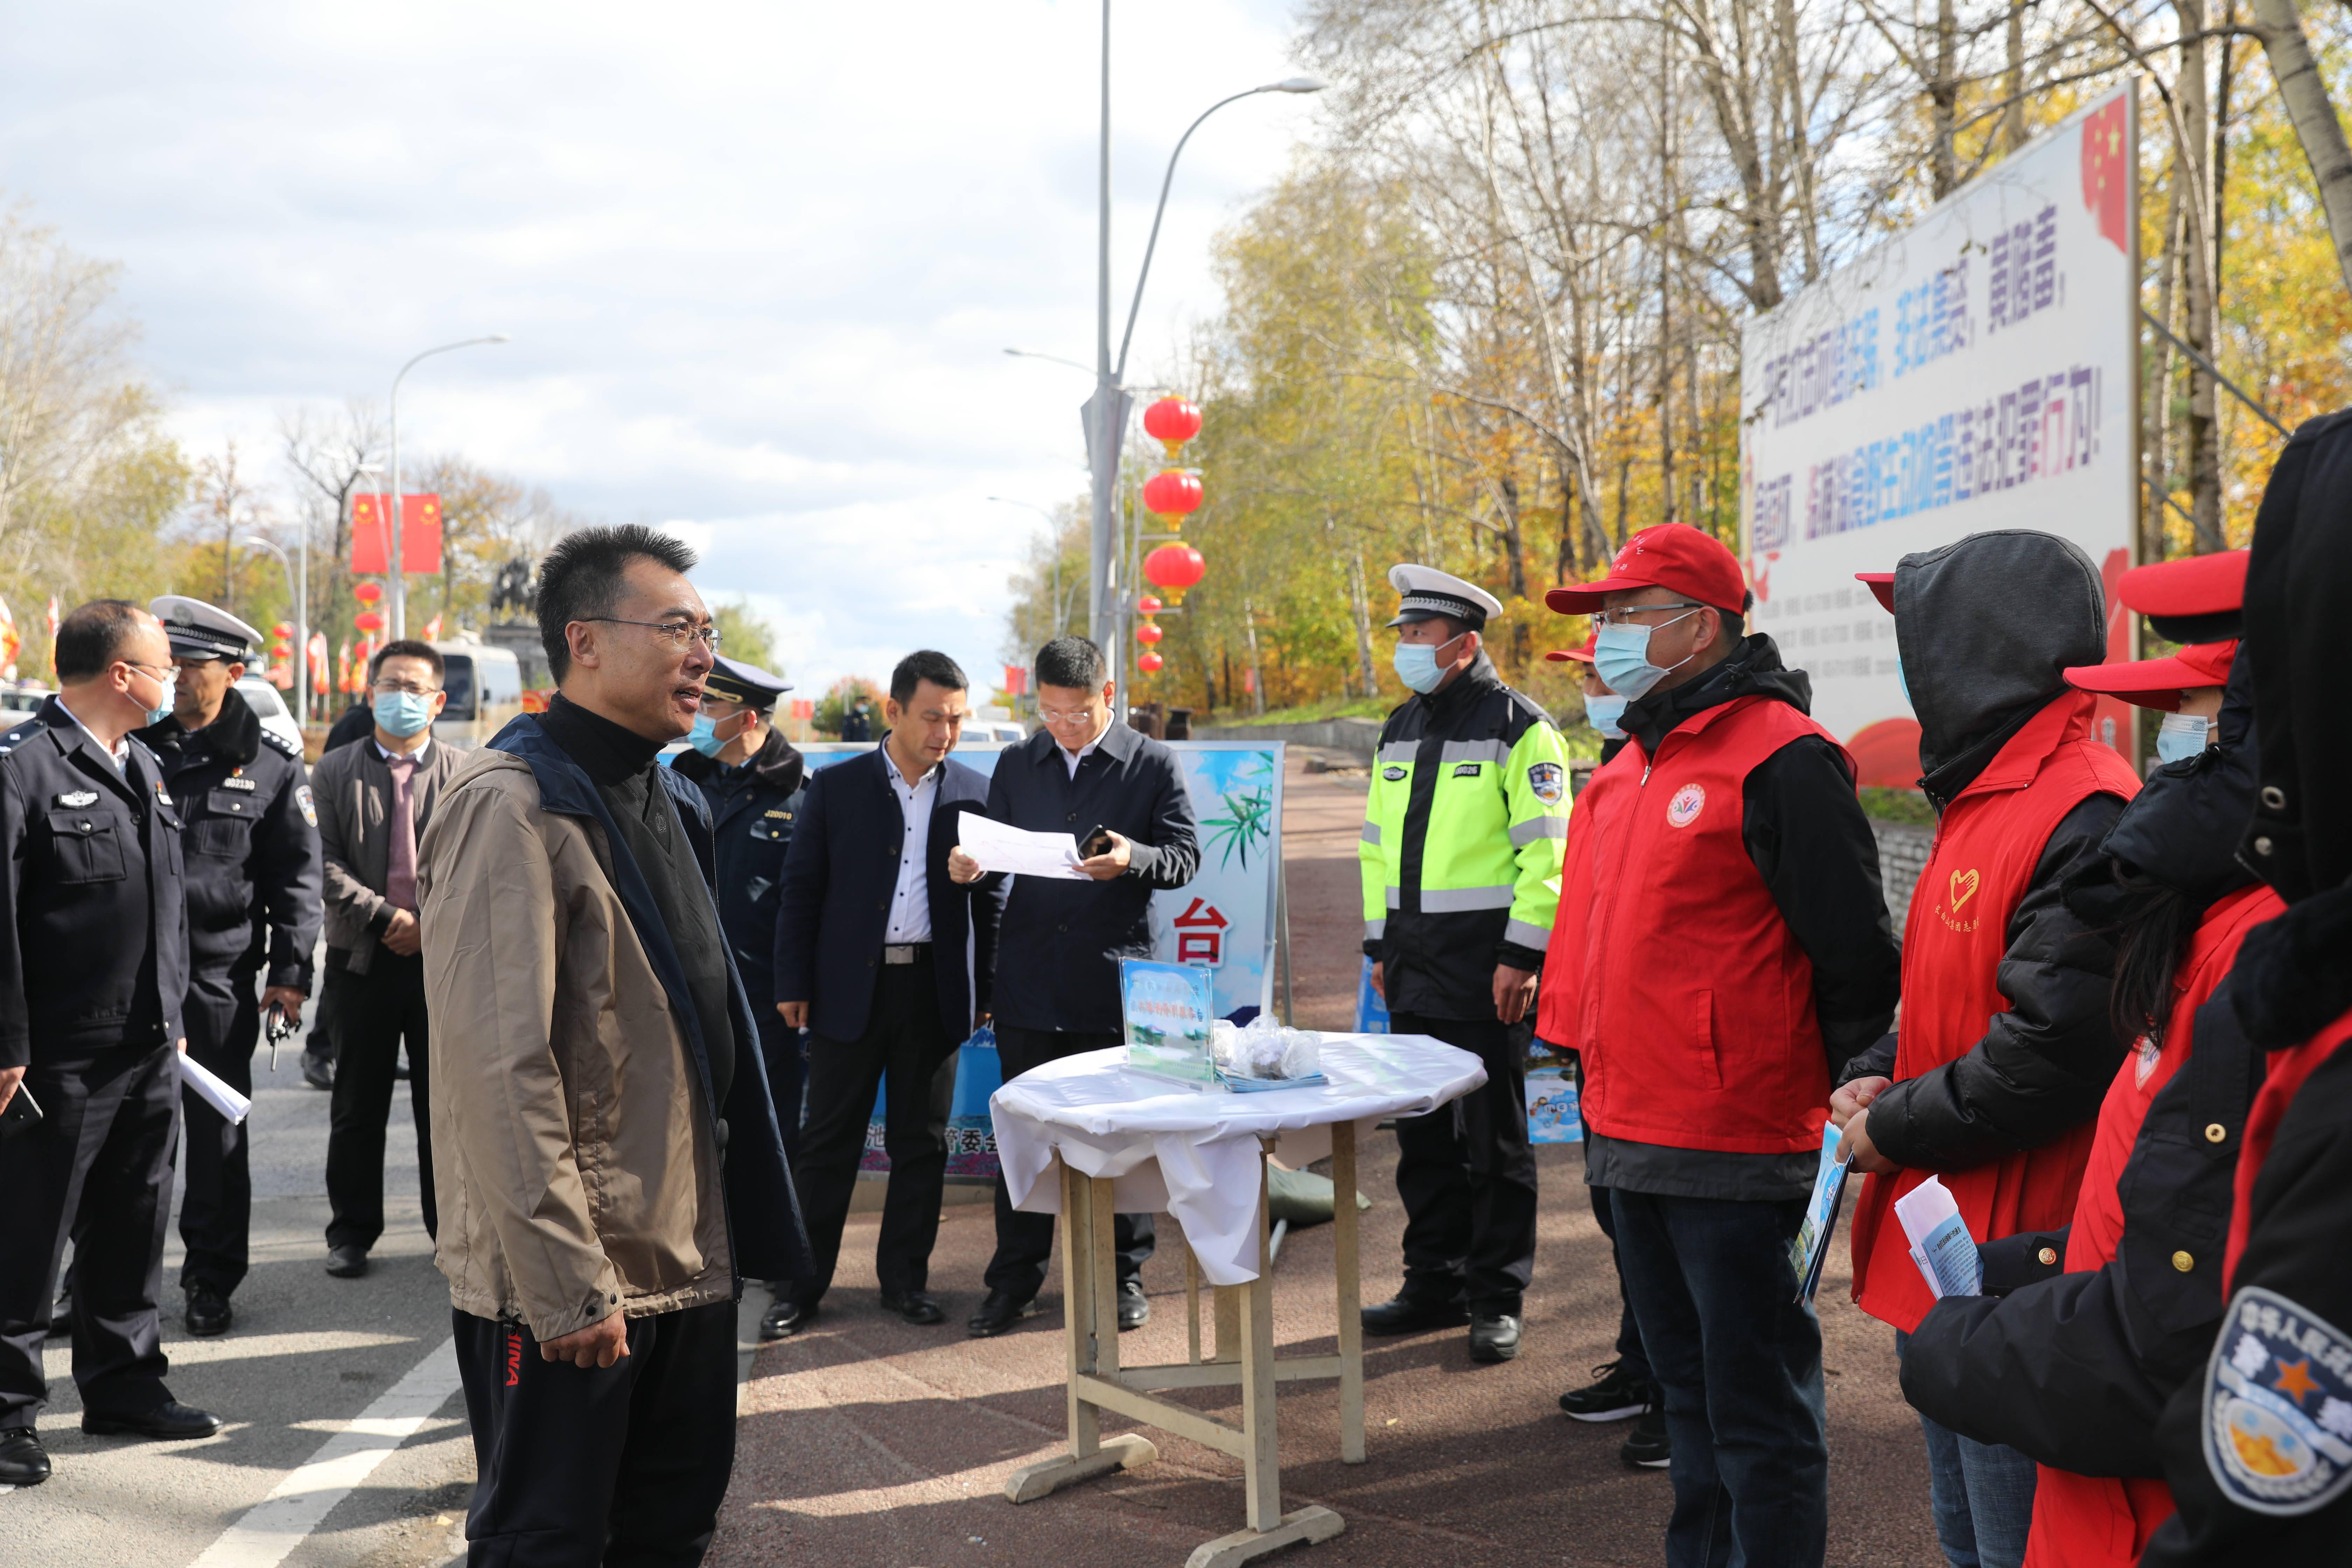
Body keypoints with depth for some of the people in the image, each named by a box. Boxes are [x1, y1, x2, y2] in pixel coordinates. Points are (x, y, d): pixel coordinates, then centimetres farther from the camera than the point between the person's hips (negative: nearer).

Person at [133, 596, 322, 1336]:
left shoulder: (272, 763, 1)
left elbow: (297, 874, 3)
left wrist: (290, 971, -2)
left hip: (220, 975, -1)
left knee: (218, 1130, 8)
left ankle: (211, 1280, 21)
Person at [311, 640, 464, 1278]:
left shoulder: (466, 774, 3)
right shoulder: (336, 772, 5)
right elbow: (326, 864, -3)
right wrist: (385, 917, -12)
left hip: (445, 960, 0)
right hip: (363, 959, 1)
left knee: (445, 1103, 7)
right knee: (358, 1107, 9)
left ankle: (453, 1227, 19)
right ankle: (351, 1232, 21)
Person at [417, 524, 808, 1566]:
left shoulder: (669, 801, 13)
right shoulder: (512, 807, -17)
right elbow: (500, 1069, -22)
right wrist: (567, 1286, -22)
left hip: (685, 1257, 8)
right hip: (564, 1284, -8)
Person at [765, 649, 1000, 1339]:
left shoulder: (973, 793, 4)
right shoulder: (836, 787, 1)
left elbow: (989, 901, 8)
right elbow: (802, 889, 2)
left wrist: (984, 992, 4)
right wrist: (793, 985, -2)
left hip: (935, 991, 1)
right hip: (849, 988, -1)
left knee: (921, 1142, 9)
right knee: (829, 1140, 4)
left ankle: (905, 1279, 21)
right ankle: (802, 1284, 13)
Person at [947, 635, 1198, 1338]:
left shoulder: (1153, 764, 2)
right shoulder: (1016, 766, 11)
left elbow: (1185, 854, -2)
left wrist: (1133, 859, -22)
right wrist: (968, 867, -11)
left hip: (1116, 979, -2)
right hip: (1029, 982, 2)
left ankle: (1123, 1274, 20)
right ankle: (1014, 1279, 17)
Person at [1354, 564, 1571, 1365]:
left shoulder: (1517, 728, -8)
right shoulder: (1400, 730, 14)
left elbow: (1548, 850, -13)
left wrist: (1523, 955, -17)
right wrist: (1380, 944, 16)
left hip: (1487, 964, -7)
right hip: (1414, 967, 7)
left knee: (1494, 1135, 1)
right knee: (1422, 1133, 12)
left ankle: (1495, 1298, 11)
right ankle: (1434, 1284, 24)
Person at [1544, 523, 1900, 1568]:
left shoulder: (1779, 760, -14)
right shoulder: (1637, 764, 13)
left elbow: (1855, 957, -14)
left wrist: (1832, 1094, -7)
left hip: (1732, 1157, -9)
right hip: (1630, 1140, 9)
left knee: (1756, 1409, 3)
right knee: (1687, 1389, 20)